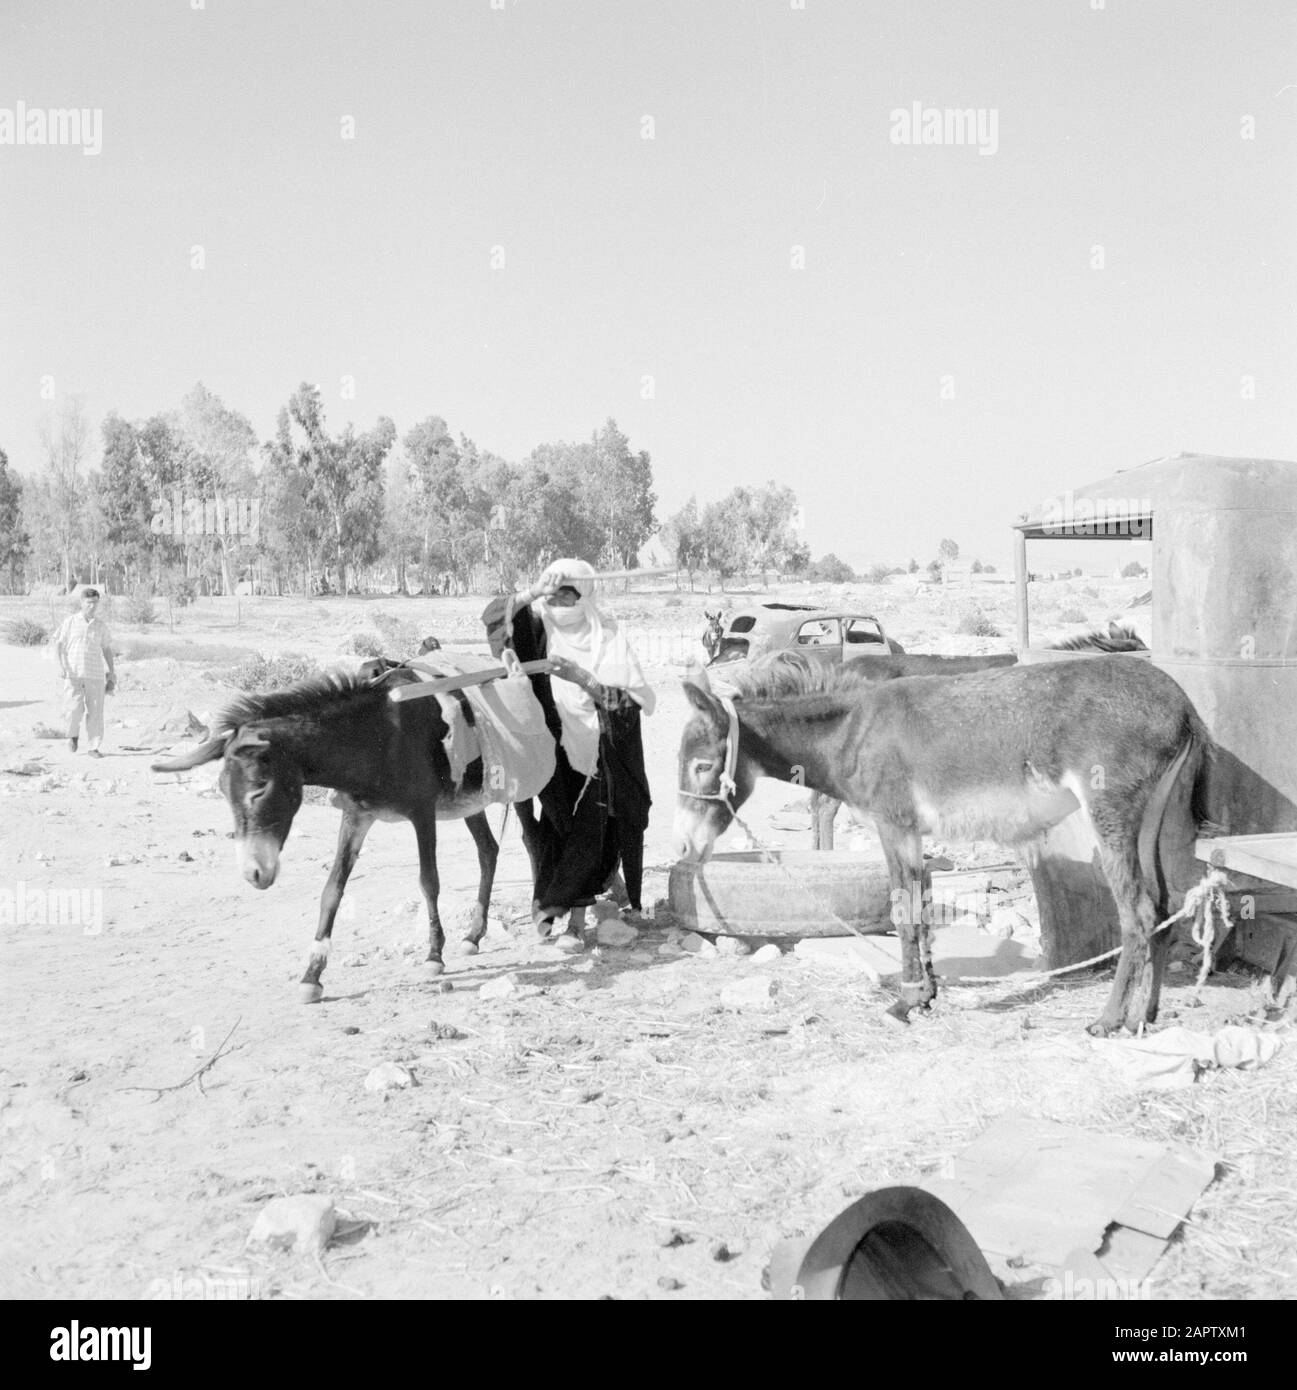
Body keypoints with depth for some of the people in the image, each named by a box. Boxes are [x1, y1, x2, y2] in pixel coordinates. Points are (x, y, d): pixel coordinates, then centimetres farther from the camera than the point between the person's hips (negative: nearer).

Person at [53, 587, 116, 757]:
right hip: (73, 673, -2)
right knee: (74, 708, -13)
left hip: (95, 674, 2)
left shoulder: (101, 625, 6)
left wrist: (111, 672, 12)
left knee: (95, 711, -1)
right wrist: (61, 664, -10)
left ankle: (93, 747, 8)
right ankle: (73, 733, 18)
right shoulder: (70, 621, 2)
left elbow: (107, 649, 14)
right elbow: (58, 643, 2)